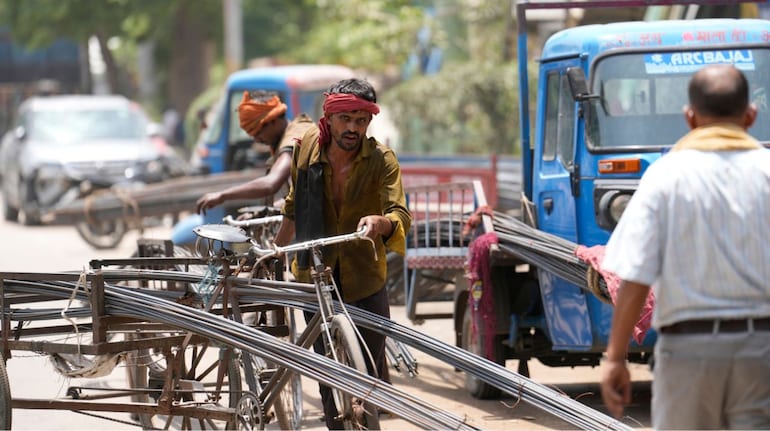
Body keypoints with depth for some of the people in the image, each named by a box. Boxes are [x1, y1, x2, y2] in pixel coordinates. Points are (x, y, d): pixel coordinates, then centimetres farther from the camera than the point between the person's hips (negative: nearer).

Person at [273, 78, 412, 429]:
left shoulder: (381, 160, -12)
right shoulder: (308, 147, -3)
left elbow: (401, 216, -23)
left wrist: (382, 222, -47)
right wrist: (275, 249, 24)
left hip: (364, 281, -2)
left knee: (370, 371, 1)